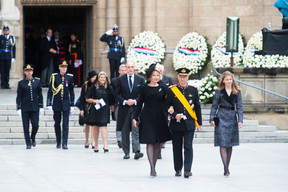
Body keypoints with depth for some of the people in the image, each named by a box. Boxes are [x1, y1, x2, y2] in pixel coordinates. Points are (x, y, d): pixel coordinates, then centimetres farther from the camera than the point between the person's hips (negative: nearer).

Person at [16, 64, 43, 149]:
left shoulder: (37, 82, 7)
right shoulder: (21, 83, 3)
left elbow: (40, 95, 10)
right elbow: (19, 97, 3)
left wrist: (41, 106, 5)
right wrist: (18, 108, -4)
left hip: (35, 107, 1)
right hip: (25, 108, -1)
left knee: (35, 125, -6)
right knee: (26, 127, -1)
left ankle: (33, 138, 22)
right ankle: (28, 143, 8)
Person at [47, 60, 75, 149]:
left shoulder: (70, 77, 3)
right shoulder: (54, 77, -1)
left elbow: (71, 92, 9)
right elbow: (50, 91, 1)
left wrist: (72, 104, 7)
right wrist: (49, 104, -3)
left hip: (66, 104, 0)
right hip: (56, 104, 0)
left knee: (65, 124, -7)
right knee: (57, 124, 9)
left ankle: (64, 143, -7)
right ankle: (58, 142, 22)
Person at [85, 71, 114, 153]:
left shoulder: (108, 88, 7)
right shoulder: (94, 87, 5)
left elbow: (111, 100, 12)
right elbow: (87, 99, 6)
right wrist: (94, 100, -11)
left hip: (105, 109, -1)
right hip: (95, 109, 1)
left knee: (103, 126, -13)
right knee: (96, 127, 6)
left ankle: (105, 145, -20)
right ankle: (96, 146, 14)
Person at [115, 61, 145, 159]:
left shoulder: (140, 79, 6)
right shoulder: (120, 79, 6)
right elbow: (117, 94, 5)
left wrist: (135, 101, -10)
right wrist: (124, 101, -10)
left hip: (136, 107, -1)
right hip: (124, 108, 1)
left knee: (136, 130, -12)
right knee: (125, 132, 4)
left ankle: (137, 151, -21)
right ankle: (126, 152, 10)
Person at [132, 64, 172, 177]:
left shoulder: (163, 88, 7)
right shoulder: (144, 89, 3)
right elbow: (140, 104, 5)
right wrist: (135, 117, 1)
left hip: (160, 118, 2)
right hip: (147, 118, -2)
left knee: (158, 143, 4)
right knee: (150, 142, -9)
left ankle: (154, 166, 15)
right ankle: (152, 168, -13)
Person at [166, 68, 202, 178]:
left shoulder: (193, 90, 7)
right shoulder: (171, 90, 2)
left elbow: (197, 107, 10)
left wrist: (199, 123, 8)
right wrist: (174, 115, -12)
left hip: (189, 124, 0)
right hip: (176, 124, 0)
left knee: (188, 147, -8)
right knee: (177, 147, 6)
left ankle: (187, 170, -11)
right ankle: (178, 169, 17)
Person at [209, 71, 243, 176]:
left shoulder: (237, 92, 7)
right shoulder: (219, 91, 2)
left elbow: (239, 107, 4)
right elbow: (214, 106, 4)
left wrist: (240, 120, -6)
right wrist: (212, 119, -5)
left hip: (232, 118, 2)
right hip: (221, 117, -2)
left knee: (230, 144, 7)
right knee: (223, 143, -10)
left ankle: (227, 167, 17)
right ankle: (226, 169, -14)